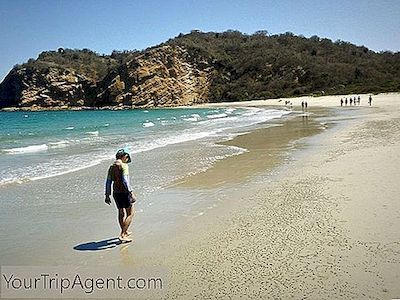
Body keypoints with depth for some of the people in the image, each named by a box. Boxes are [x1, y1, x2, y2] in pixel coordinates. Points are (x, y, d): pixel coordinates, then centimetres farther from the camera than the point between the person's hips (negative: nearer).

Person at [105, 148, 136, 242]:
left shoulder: (111, 167, 10)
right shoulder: (123, 165, -12)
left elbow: (108, 182, 11)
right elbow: (125, 180, -24)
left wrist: (107, 196, 16)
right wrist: (131, 193, -26)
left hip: (116, 193, 8)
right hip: (124, 192, -8)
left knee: (121, 213, 23)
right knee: (130, 214, 2)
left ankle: (124, 232, 40)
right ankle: (122, 235, -5)